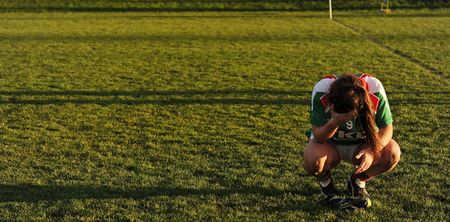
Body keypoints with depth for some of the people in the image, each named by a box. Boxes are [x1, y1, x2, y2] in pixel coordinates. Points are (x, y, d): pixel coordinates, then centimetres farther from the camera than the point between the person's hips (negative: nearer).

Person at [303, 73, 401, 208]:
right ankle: (325, 182, 5)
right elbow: (318, 136, -26)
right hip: (330, 144, -1)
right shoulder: (321, 92, -30)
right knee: (312, 159, -35)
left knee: (393, 153, -27)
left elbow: (386, 128, -18)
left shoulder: (376, 91, -29)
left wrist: (371, 152, -36)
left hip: (362, 144, 2)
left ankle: (358, 182, 4)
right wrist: (335, 122, -47)